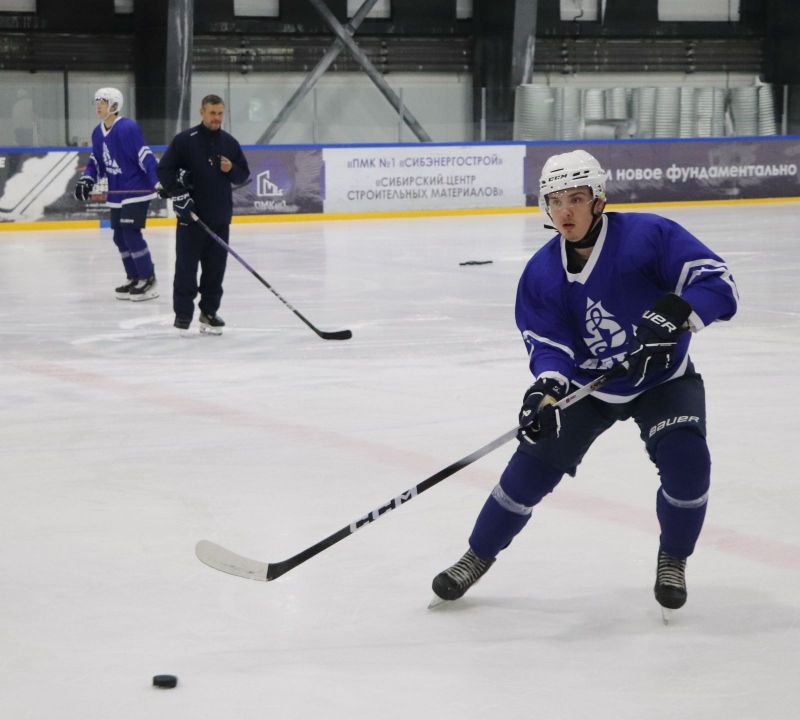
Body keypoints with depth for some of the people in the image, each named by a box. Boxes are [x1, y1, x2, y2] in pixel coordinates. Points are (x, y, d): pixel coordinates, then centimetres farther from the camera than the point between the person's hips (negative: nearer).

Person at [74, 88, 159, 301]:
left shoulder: (127, 128, -19)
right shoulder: (98, 132, 7)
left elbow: (145, 157, -23)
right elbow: (96, 160, 17)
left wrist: (158, 182, -29)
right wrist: (86, 179, 1)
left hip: (136, 191, -9)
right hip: (116, 194, 9)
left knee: (131, 234, -12)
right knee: (120, 237, 10)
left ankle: (149, 280, -2)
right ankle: (134, 278, 22)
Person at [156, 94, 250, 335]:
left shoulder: (229, 143, 9)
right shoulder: (184, 140, -5)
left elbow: (244, 173, 16)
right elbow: (164, 170, -5)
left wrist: (231, 169, -6)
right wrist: (178, 194, -15)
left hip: (220, 218, 4)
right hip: (191, 216, -4)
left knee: (215, 268, 6)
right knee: (186, 266, -2)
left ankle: (209, 312, 16)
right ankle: (183, 313, 4)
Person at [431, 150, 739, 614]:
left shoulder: (648, 236, -24)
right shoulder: (542, 273, -12)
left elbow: (719, 284, -27)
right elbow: (548, 345, -14)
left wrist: (674, 312, -46)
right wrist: (546, 388, -36)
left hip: (663, 379, -2)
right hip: (587, 384, 3)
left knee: (686, 459, -25)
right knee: (534, 463, -7)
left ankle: (673, 561, 1)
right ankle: (477, 557, 13)